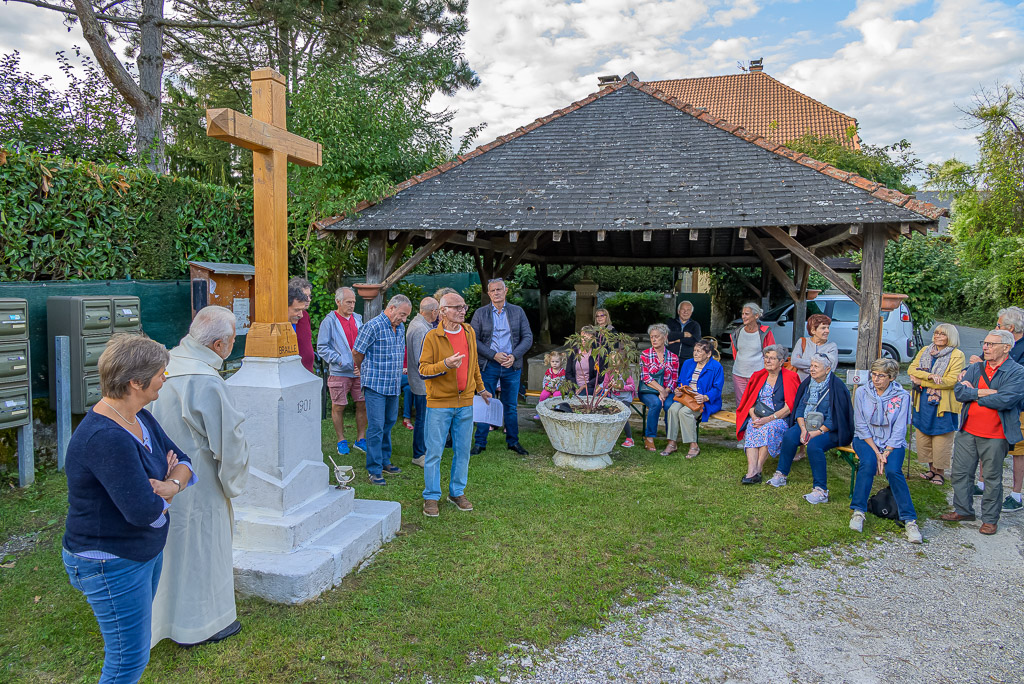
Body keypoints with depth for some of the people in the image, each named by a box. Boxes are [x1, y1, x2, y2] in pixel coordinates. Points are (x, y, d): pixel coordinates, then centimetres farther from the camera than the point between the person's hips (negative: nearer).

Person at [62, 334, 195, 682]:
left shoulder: (141, 418, 0)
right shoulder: (106, 438, -31)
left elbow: (182, 461, 4)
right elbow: (144, 510, -33)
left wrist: (172, 485, -17)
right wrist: (165, 497, -11)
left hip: (146, 550, 9)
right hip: (112, 563, -9)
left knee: (134, 641, 25)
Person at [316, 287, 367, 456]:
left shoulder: (357, 319, 11)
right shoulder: (329, 321, -4)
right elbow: (322, 347, -6)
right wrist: (339, 360, -14)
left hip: (359, 371, 4)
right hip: (339, 372, -4)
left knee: (362, 404, 6)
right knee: (338, 407, 3)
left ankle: (360, 439, 20)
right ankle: (341, 441, 18)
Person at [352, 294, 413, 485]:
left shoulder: (400, 328, 11)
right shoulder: (372, 326, -14)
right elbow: (357, 353, -6)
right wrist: (366, 373, 9)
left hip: (394, 385, 8)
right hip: (375, 385, -7)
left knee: (389, 423, 15)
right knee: (376, 427, -5)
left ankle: (384, 461, 29)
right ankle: (374, 470, 1)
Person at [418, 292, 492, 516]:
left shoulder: (469, 332, 7)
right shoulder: (432, 337, -10)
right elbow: (423, 370, -11)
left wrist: (480, 388, 28)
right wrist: (445, 365, -27)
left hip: (465, 402, 5)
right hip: (439, 403, -5)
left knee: (462, 451, 11)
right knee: (434, 452, 2)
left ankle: (457, 492, 27)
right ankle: (431, 497, 15)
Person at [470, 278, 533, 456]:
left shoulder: (518, 311, 5)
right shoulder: (480, 313, 2)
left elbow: (528, 338, 3)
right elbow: (473, 340, -3)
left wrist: (514, 356, -12)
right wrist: (494, 355, -14)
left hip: (512, 366, 1)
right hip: (488, 366, -1)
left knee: (511, 406, 9)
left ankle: (513, 442, 22)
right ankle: (479, 443, 14)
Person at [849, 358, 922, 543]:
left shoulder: (902, 396, -4)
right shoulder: (862, 392, -2)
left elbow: (899, 430, -7)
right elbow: (861, 426, -4)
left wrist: (886, 453, -18)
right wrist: (876, 452, -13)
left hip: (893, 443, 0)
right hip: (866, 439, 0)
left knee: (893, 470, -28)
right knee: (868, 463, -30)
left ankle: (909, 520, -22)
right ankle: (858, 512, -24)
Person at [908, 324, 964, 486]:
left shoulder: (957, 355, -5)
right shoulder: (924, 351, 11)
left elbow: (951, 381, -15)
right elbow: (911, 369, 0)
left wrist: (922, 381, -13)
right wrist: (930, 376, -18)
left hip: (942, 405, -5)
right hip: (922, 402, 5)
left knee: (941, 440, 0)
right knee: (923, 437, 9)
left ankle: (940, 472, 13)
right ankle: (932, 469, 23)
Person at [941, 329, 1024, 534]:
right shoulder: (975, 368, 7)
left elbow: (1005, 400, -21)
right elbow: (958, 391, -3)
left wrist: (972, 393, -10)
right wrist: (984, 392, -17)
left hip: (995, 436, -5)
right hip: (967, 432, 5)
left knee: (992, 478, 8)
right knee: (960, 472, 12)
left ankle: (990, 519, 21)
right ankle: (963, 510, 28)